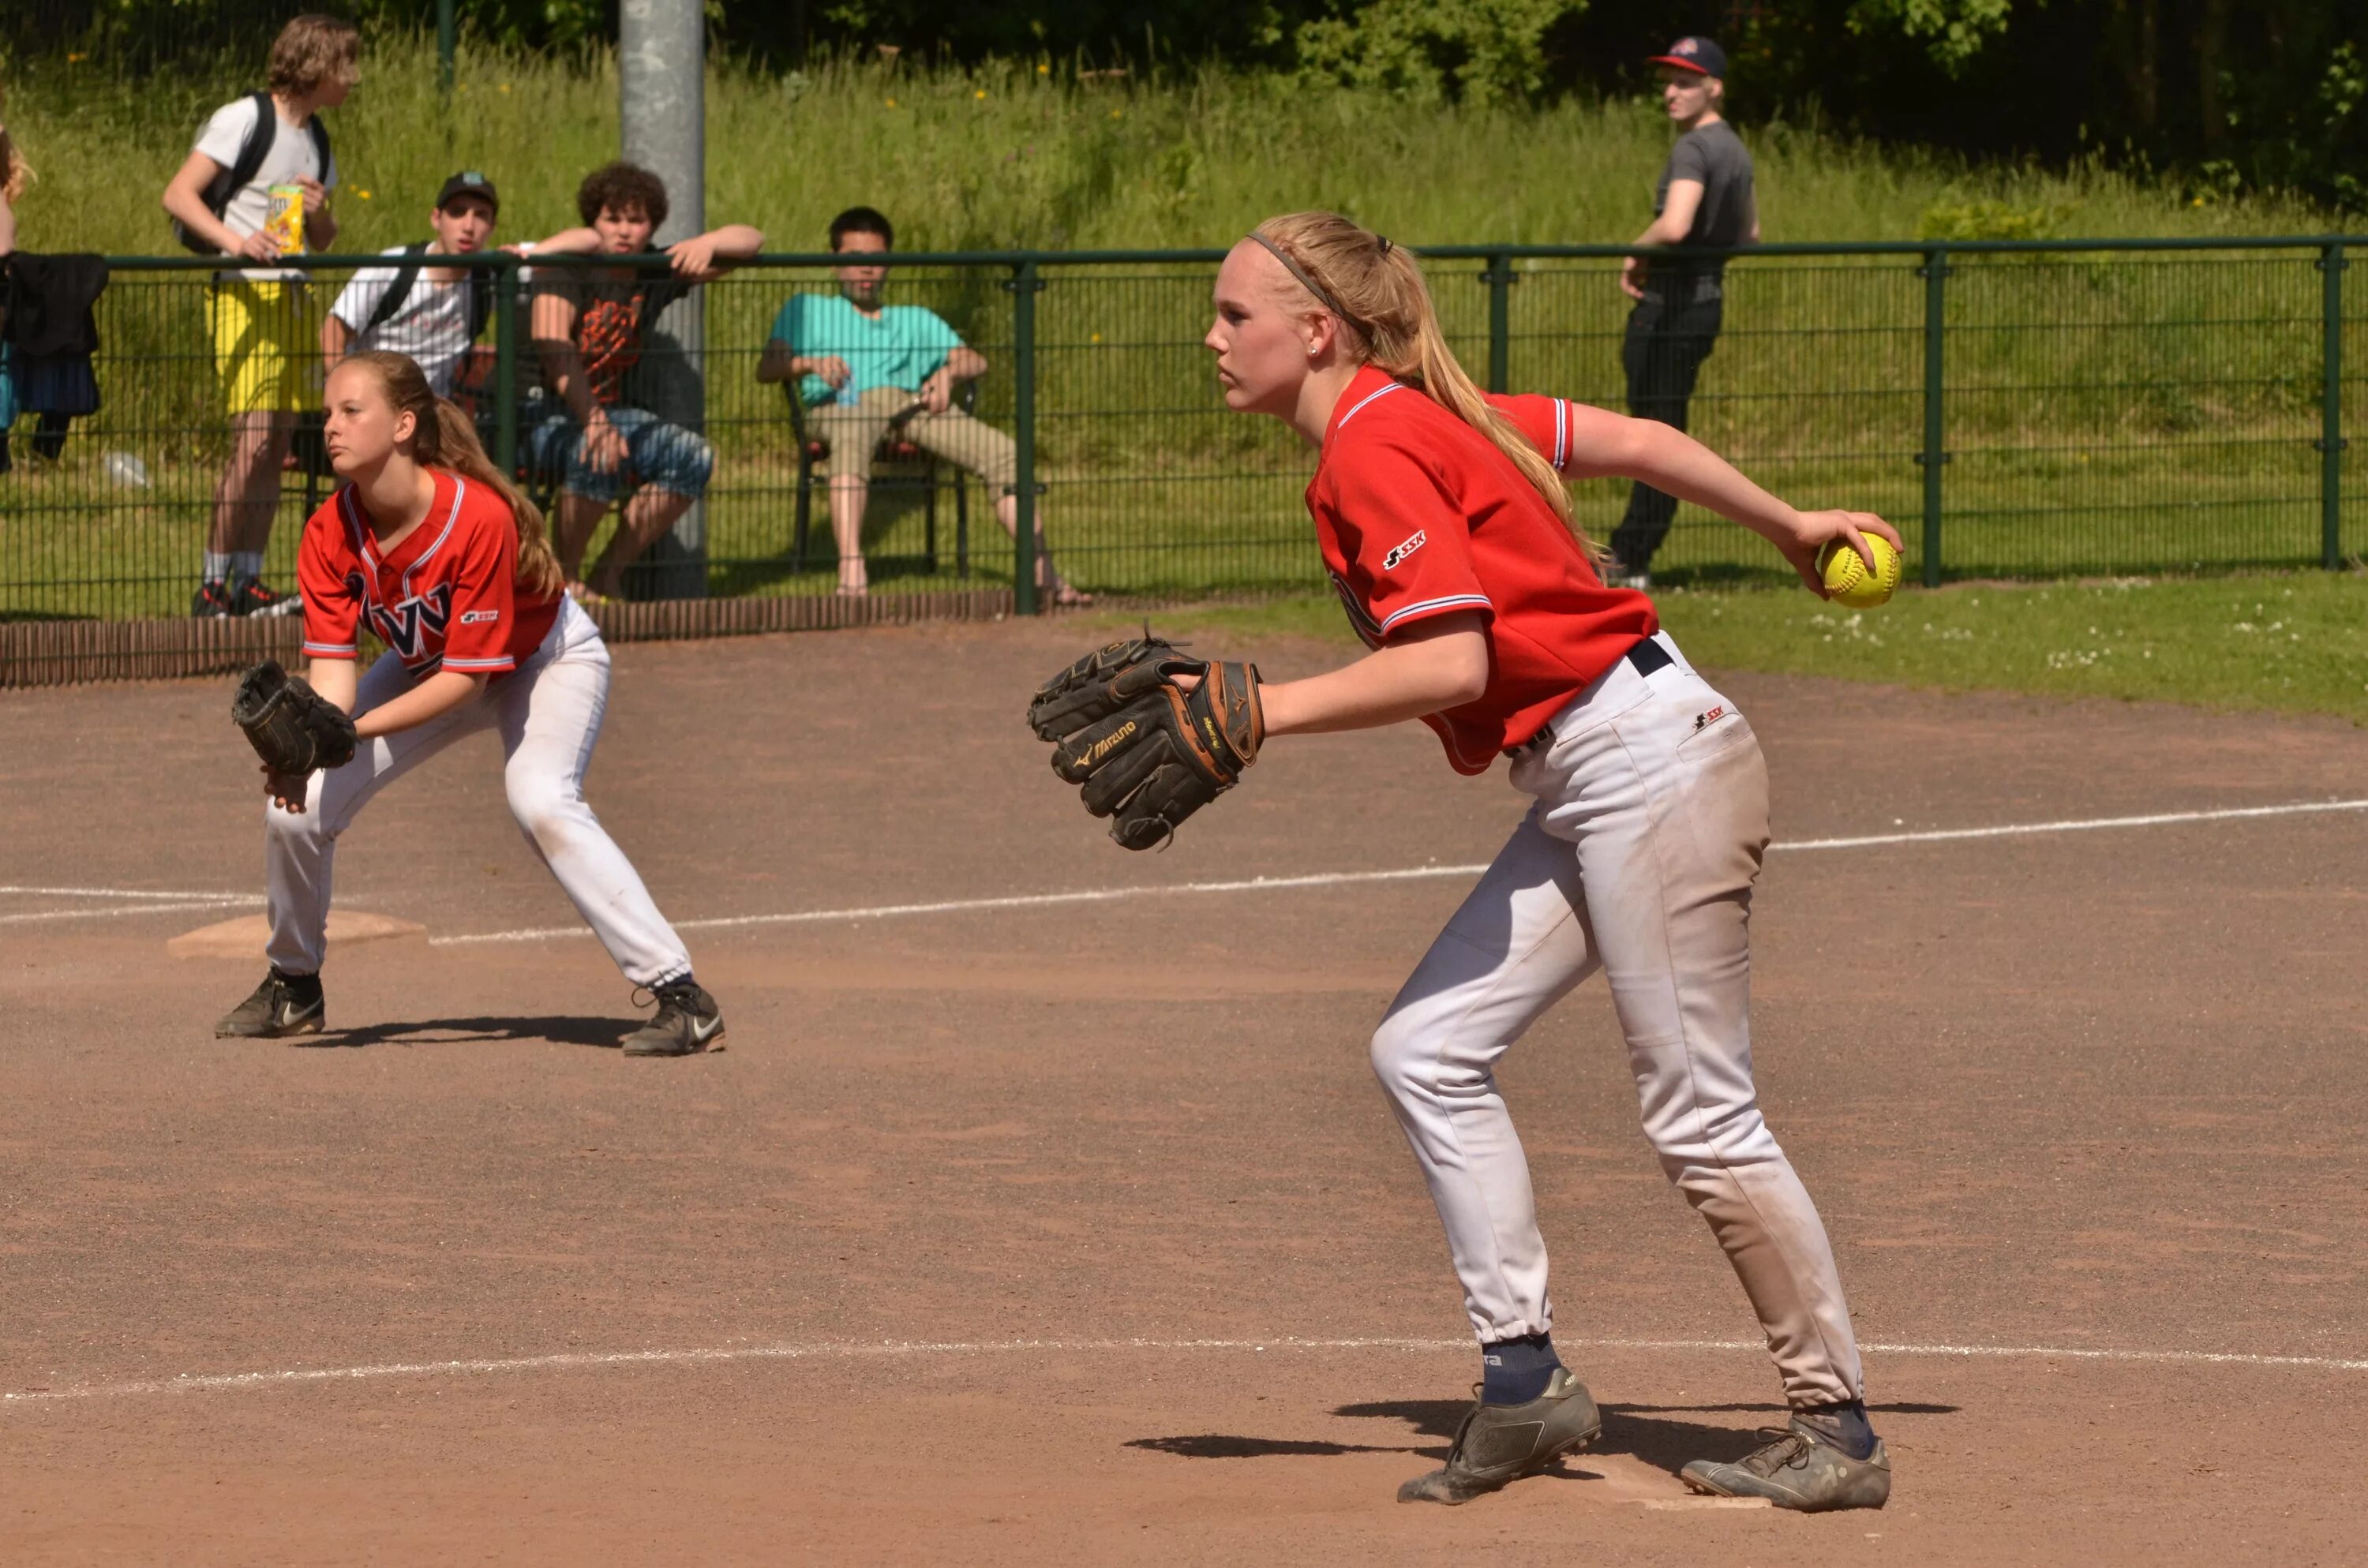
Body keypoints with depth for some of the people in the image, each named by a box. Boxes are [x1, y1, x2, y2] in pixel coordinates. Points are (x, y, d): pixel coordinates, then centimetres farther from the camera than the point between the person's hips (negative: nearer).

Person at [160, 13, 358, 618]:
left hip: (293, 296, 8)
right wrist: (236, 241, -27)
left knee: (278, 443, 5)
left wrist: (319, 213, -1)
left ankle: (248, 581, 9)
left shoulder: (316, 138, 17)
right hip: (245, 295, -8)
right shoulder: (245, 119, -7)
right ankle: (212, 586, -11)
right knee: (253, 438, -15)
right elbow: (178, 195, -13)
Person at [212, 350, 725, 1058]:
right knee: (298, 801, -5)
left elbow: (468, 674, -33)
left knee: (541, 801, -32)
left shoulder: (479, 517, -37)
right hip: (426, 666, 6)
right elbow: (333, 665, -22)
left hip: (546, 657, -6)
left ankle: (680, 996, -30)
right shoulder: (331, 532, -21)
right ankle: (293, 987, 21)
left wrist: (351, 731, -42)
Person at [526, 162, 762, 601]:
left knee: (693, 453, -19)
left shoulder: (656, 273, 5)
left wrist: (708, 243, -17)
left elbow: (751, 240, 7)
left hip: (611, 410, 6)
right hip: (546, 414, -6)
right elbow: (554, 349, -26)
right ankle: (564, 577, -16)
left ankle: (609, 573, -11)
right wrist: (594, 422, -39)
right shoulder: (568, 268, -12)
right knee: (599, 455, -37)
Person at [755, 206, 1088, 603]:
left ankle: (1043, 577, -23)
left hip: (911, 403, 4)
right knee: (851, 442, -44)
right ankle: (851, 574, -59)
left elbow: (976, 362, 21)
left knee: (1004, 452, -20)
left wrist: (948, 371, -5)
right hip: (840, 406, -4)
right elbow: (767, 368, 13)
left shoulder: (915, 320, 36)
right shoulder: (807, 311, 30)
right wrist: (810, 363, -10)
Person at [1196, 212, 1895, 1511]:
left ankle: (1838, 1433, 5)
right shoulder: (1424, 420, 13)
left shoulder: (1376, 451, -15)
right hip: (1583, 792, 10)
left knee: (1700, 1119, -4)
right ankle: (1524, 1380, 8)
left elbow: (1452, 663, -25)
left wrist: (1259, 713, -21)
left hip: (1650, 760, -10)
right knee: (1428, 1051, 6)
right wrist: (1786, 526, 29)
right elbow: (1633, 441, 18)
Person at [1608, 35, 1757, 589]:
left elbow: (1674, 225, -32)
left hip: (1669, 308, -10)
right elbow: (1750, 235, 28)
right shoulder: (1735, 149, 15)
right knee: (1657, 430, 14)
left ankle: (1634, 563, -3)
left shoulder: (1693, 149, -16)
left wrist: (1636, 253, -15)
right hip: (1707, 297, 10)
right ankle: (1629, 552, 20)